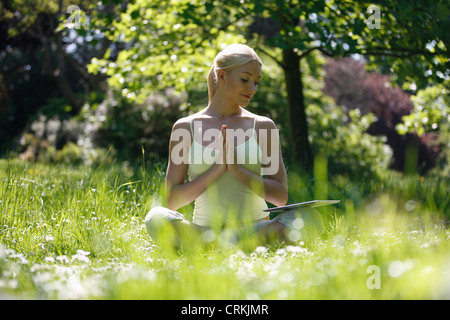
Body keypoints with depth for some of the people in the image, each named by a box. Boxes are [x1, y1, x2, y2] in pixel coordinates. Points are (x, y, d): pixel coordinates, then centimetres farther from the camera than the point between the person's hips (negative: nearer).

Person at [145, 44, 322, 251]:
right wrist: (216, 169, -12)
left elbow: (281, 197, 3)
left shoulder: (262, 126, 8)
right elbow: (172, 201, 1)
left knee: (309, 218, -28)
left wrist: (238, 170, -11)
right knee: (157, 218, -31)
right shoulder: (185, 128, 6)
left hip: (253, 228, 1)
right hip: (205, 228, -1)